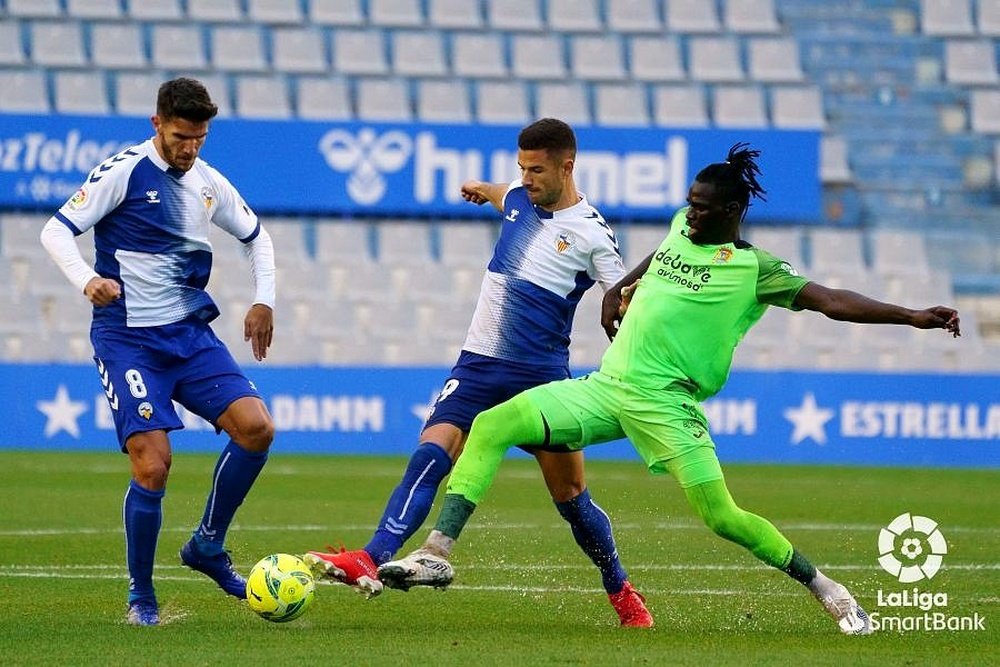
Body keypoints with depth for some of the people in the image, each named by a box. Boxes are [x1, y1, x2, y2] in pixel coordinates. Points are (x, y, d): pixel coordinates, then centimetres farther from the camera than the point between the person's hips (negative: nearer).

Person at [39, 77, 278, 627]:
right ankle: (140, 596, 3)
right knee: (153, 465, -16)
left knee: (255, 427, -13)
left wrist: (264, 300, 15)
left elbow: (256, 236, 27)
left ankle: (207, 546, 8)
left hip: (190, 334, 5)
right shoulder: (123, 172, -8)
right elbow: (56, 230, -11)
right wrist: (88, 280, -28)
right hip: (128, 339, -5)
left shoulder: (208, 184, 10)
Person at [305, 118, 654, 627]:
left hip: (541, 376, -4)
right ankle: (371, 562, -32)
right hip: (479, 363, 4)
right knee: (429, 457, -18)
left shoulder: (591, 234, -9)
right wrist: (484, 190, 53)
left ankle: (621, 592, 26)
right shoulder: (517, 197, 7)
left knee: (570, 496, 4)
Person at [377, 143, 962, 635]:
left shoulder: (755, 269, -6)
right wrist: (623, 288, 32)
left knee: (722, 517, -13)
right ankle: (438, 553, -13)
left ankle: (827, 591, 7)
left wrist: (914, 317, -19)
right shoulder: (683, 226, 13)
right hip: (605, 386, 6)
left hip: (664, 403, -6)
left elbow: (830, 300, -11)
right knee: (492, 425, -9)